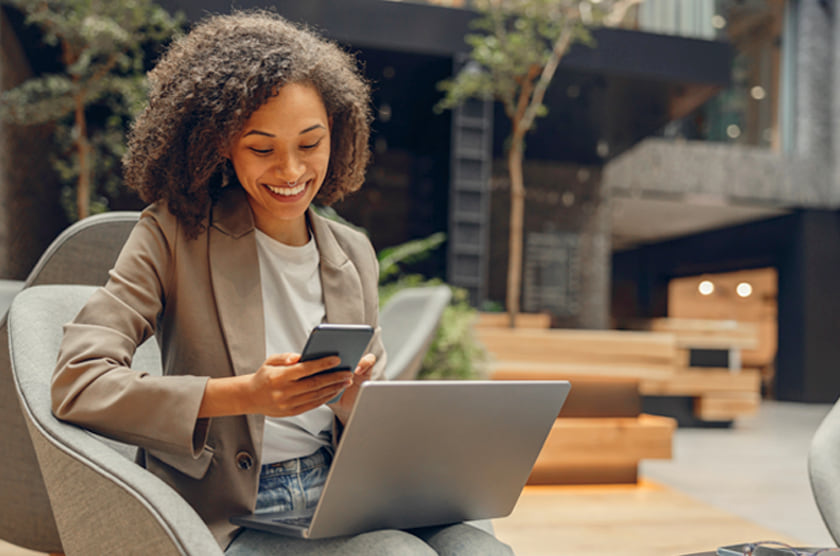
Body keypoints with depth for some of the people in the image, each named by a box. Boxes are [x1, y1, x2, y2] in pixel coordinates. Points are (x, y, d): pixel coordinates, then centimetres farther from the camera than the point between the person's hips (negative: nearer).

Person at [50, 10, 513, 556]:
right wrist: (244, 394, -22)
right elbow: (78, 383, -13)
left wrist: (355, 399, -10)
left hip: (343, 498, 5)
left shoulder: (354, 254, 11)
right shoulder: (175, 236, -2)